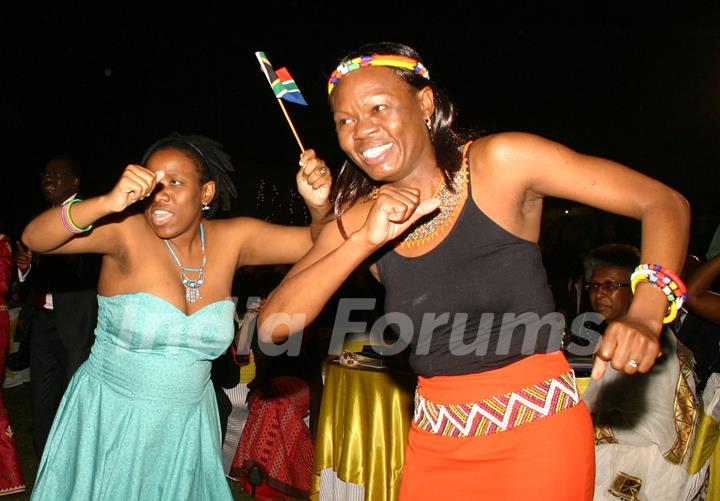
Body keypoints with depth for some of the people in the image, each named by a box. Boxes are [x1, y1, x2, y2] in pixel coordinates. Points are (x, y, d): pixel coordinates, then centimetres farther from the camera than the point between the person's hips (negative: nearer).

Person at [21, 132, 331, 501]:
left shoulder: (233, 238, -7)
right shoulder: (126, 229, -16)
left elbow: (321, 244, -7)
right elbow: (34, 238, -27)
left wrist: (319, 206, -28)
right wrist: (108, 203, -43)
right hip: (110, 418, -2)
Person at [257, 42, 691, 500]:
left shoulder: (501, 162, -13)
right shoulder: (359, 221, -2)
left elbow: (664, 202, -11)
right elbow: (273, 326, -10)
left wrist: (645, 317, -26)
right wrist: (365, 242, -20)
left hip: (538, 432, -3)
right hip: (435, 442, 4)